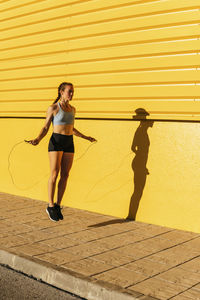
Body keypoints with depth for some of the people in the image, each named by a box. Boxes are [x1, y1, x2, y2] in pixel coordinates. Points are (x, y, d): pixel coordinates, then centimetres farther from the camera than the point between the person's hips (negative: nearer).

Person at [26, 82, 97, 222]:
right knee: (55, 174, -7)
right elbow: (45, 128, -2)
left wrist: (85, 137, 28)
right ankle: (50, 206, 5)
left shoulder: (72, 109, 12)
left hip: (69, 143, 6)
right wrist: (37, 140, -19)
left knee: (65, 175, 3)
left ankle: (58, 206, 14)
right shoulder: (53, 108, -4)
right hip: (56, 142, -5)